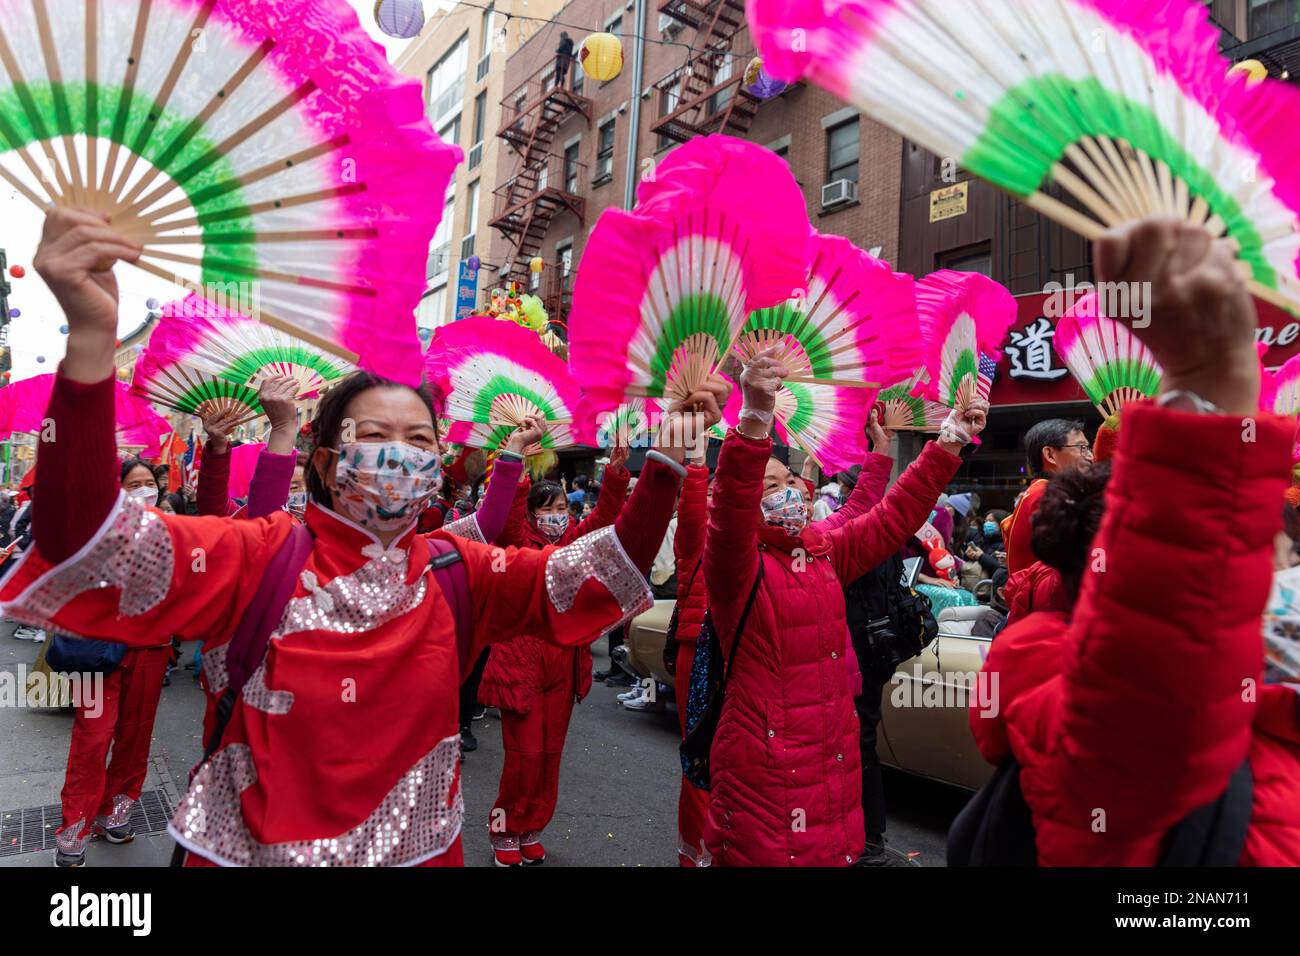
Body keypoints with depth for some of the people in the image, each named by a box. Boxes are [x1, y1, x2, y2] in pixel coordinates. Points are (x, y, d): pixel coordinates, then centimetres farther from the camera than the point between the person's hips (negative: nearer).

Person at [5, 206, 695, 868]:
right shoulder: (264, 557, -15)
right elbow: (80, 556, -28)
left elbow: (604, 576, -10)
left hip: (418, 850, 3)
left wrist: (662, 467, -23)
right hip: (246, 850, -2)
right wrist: (90, 340, -40)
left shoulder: (456, 572, -6)